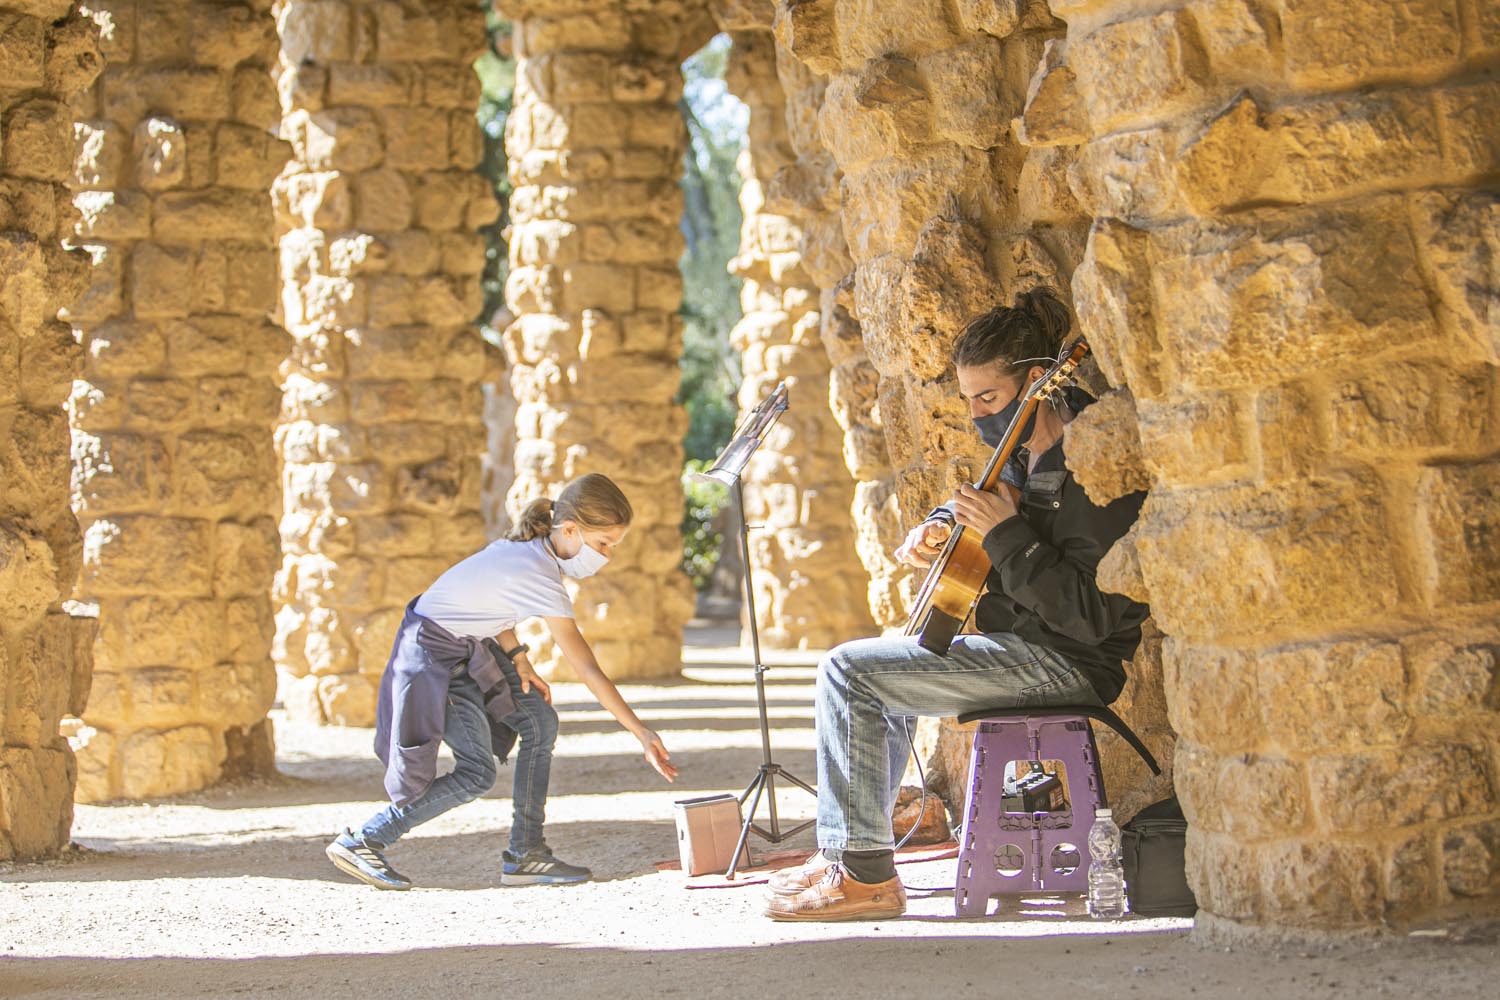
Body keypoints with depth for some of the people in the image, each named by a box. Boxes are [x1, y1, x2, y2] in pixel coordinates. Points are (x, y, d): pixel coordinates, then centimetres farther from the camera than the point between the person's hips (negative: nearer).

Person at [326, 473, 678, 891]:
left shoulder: (528, 545, -3)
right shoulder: (540, 579, -29)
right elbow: (589, 672, -28)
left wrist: (518, 658, -1)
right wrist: (643, 734, -24)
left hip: (469, 646, 10)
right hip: (433, 655, -10)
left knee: (540, 722, 0)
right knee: (476, 773, -12)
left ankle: (525, 855, 4)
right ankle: (360, 842, -2)